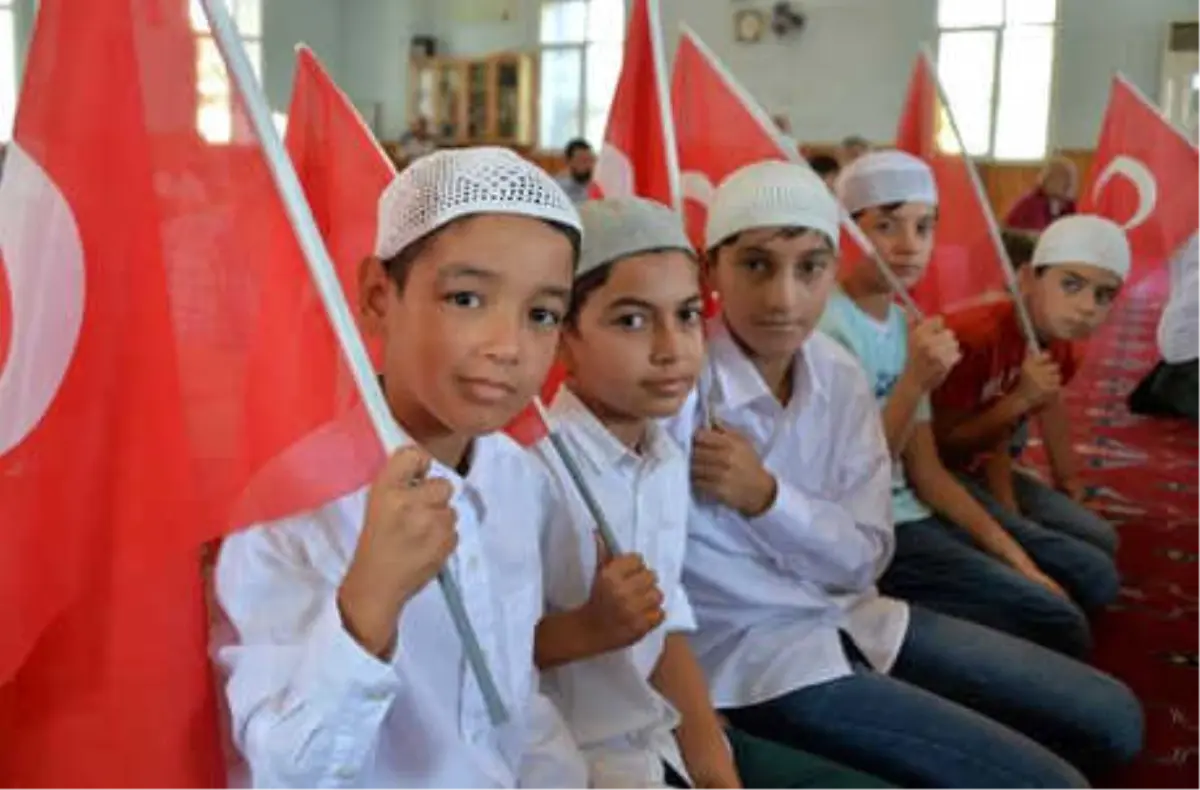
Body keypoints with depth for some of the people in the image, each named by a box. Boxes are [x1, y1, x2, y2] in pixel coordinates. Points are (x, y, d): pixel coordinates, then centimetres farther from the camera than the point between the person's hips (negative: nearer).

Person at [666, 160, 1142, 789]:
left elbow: (863, 559, -2)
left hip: (854, 617, 7)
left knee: (1110, 719, 11)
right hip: (747, 650, -7)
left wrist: (766, 496, -17)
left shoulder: (841, 377, -2)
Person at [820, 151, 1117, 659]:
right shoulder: (828, 326, -18)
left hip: (912, 514, 9)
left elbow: (926, 472, 10)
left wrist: (1012, 556, 3)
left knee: (1093, 576, 14)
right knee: (1058, 626, -12)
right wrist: (915, 381, -29)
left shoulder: (905, 323, 8)